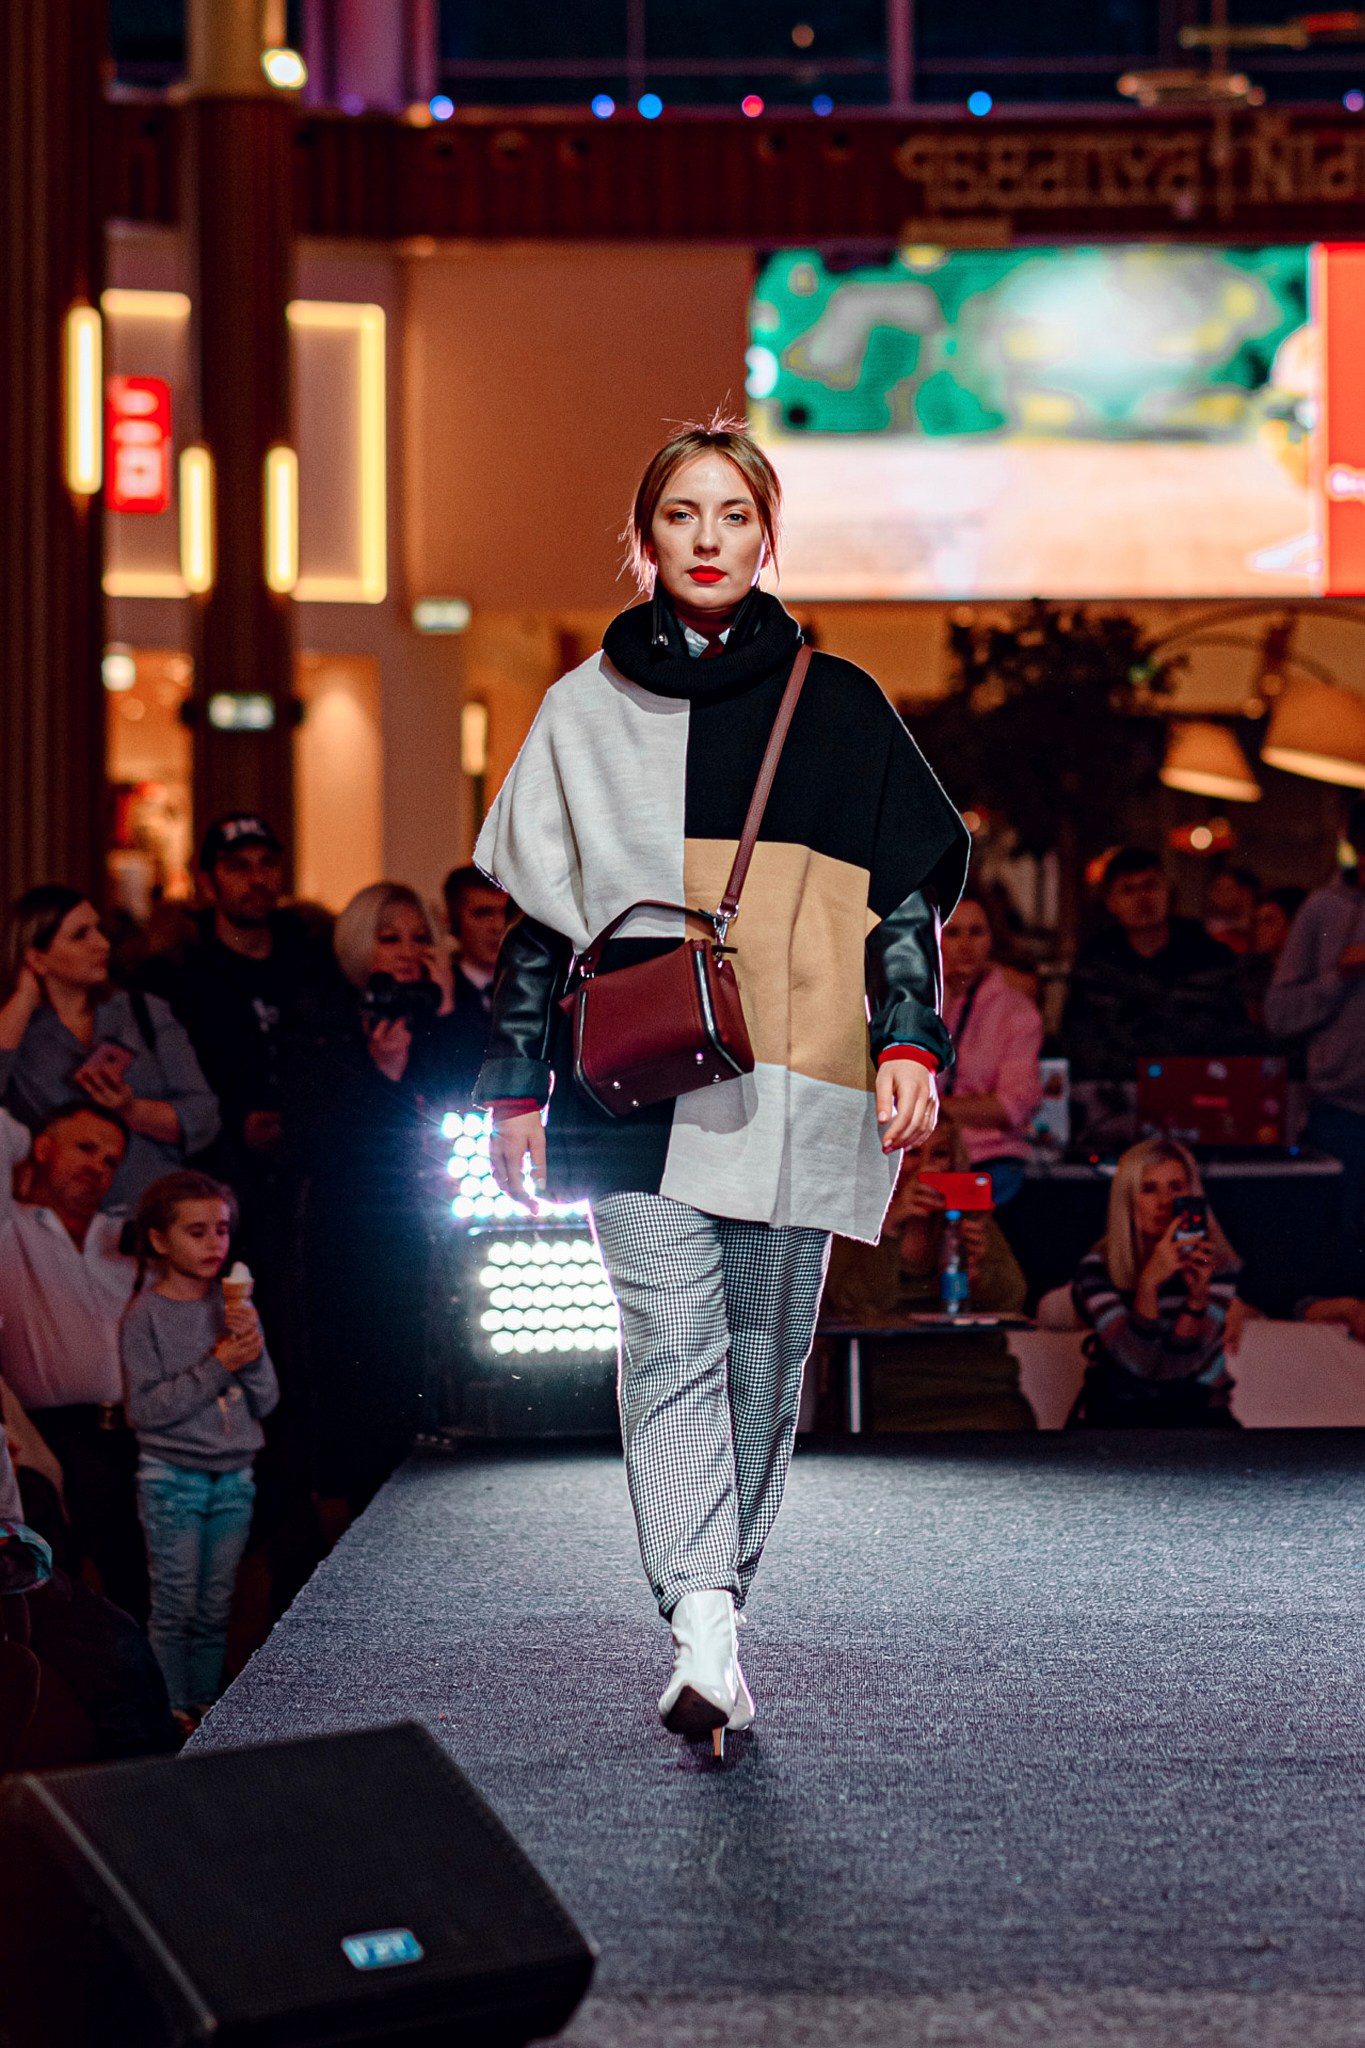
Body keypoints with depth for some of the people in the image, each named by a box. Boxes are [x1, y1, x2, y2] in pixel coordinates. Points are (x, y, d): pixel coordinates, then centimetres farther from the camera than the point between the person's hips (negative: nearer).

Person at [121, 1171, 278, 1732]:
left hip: (233, 1476, 4)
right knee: (176, 1606, -3)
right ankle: (173, 1717, 7)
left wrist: (254, 1348, -15)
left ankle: (205, 1710, 18)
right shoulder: (145, 1315, -8)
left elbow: (265, 1401, 3)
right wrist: (216, 1366, -19)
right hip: (172, 1478, -4)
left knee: (215, 1608, 8)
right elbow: (144, 1409, -15)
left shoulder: (235, 1305, 5)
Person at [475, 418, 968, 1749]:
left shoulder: (836, 707, 10)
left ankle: (714, 1607, 16)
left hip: (792, 1085, 0)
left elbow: (907, 893, 8)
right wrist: (517, 1087, 10)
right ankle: (702, 1632, -23)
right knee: (670, 1343, -14)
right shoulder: (585, 712, 12)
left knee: (763, 1357, 3)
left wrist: (909, 1043, -5)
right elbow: (534, 913, 14)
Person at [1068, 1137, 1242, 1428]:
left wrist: (1198, 1295, -29)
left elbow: (1178, 1364, -12)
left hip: (1196, 1407, 1)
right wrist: (1150, 1281, -32)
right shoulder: (1097, 1269, -8)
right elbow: (1140, 1361, -19)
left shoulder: (1217, 1263, -4)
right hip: (1117, 1411, -1)